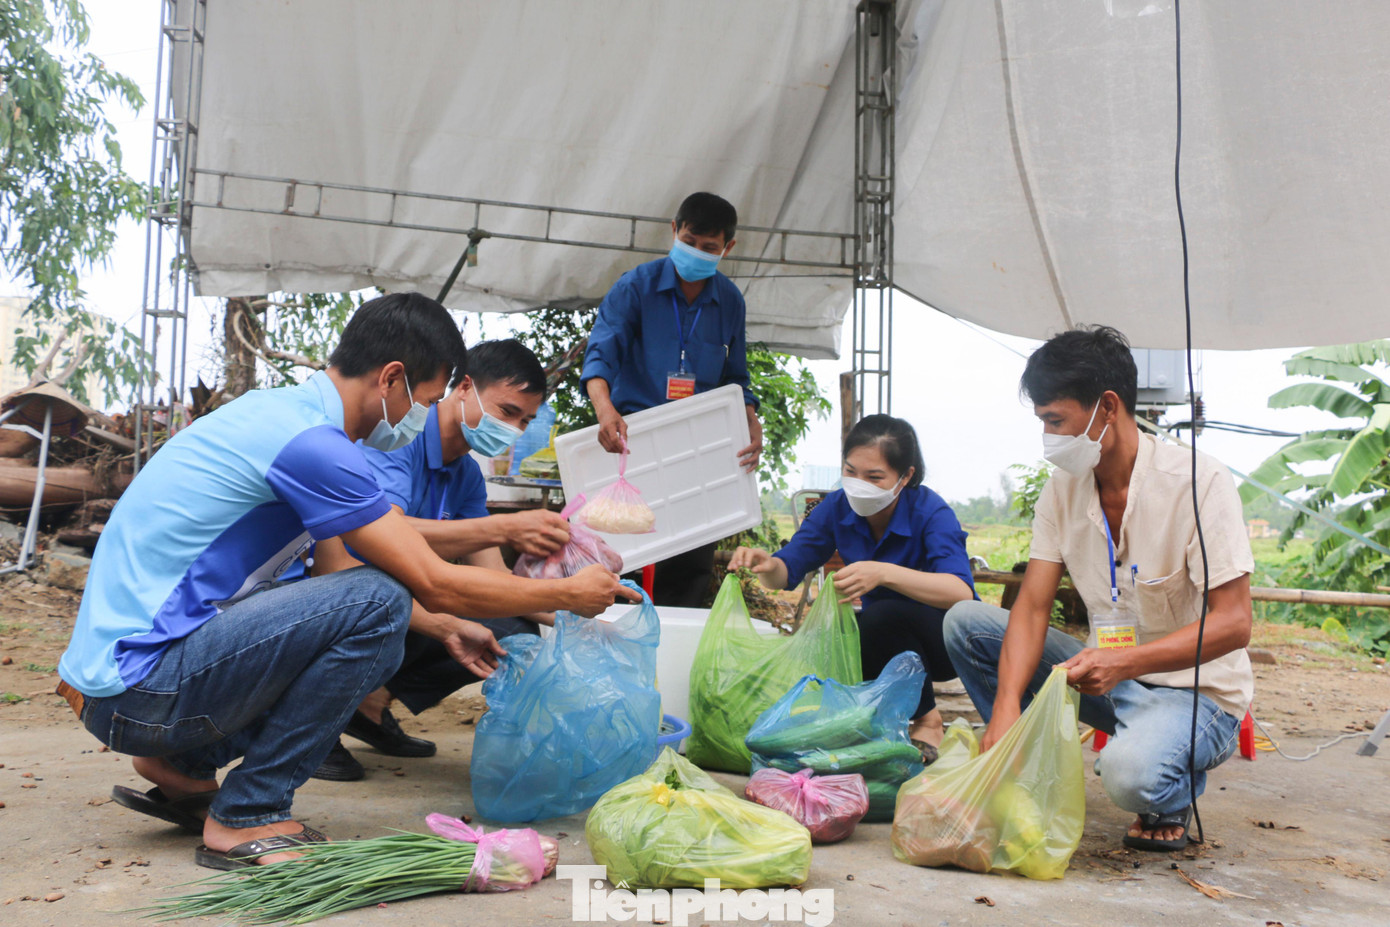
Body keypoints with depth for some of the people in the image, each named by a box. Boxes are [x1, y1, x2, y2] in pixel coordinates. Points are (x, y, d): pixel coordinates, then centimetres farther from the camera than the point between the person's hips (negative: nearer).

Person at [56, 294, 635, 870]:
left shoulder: (280, 410, 11)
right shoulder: (309, 442, -20)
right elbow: (435, 585, -17)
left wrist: (440, 627, 20)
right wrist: (570, 594, -4)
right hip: (137, 684, -10)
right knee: (377, 604, -22)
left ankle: (183, 770, 15)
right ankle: (246, 818, -9)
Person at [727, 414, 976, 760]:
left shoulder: (930, 512, -24)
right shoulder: (837, 508, -10)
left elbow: (962, 592, -40)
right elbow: (787, 571, -8)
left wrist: (883, 573, -53)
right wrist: (766, 565, -33)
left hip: (947, 641, -5)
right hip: (882, 640, 5)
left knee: (883, 614, -33)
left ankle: (927, 721, -11)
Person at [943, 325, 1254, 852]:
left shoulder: (1198, 482, -19)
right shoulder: (1063, 489, -2)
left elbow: (1233, 624, -22)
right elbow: (1032, 607, -7)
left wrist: (1123, 661, -35)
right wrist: (1006, 706, -23)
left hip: (1196, 690, -5)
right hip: (1106, 673, 6)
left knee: (1131, 772, -37)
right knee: (965, 621, -8)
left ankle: (1172, 796, 1)